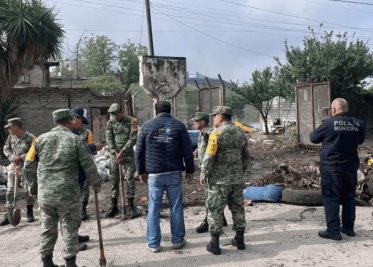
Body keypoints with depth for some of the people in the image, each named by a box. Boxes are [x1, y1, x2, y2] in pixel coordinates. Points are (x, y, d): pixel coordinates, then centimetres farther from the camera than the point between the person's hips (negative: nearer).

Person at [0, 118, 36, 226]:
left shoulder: (30, 138, -14)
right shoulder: (11, 136, 2)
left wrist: (21, 158, -23)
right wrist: (12, 156, -12)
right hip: (13, 166, 4)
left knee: (28, 190, 3)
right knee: (10, 190, 5)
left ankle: (30, 213, 21)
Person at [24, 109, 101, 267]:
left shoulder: (41, 139, 4)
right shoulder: (75, 140, -5)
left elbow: (29, 165, 9)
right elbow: (89, 166, -5)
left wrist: (33, 185, 22)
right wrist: (96, 184, 10)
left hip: (45, 193, 4)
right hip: (68, 193, -3)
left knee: (48, 228, 17)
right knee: (69, 229, 9)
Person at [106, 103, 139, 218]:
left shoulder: (132, 121, -6)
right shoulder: (110, 123, 3)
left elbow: (133, 139, -11)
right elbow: (109, 140, -1)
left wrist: (122, 152, -15)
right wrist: (115, 153, -11)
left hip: (128, 154, -3)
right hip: (114, 154, 3)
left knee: (130, 179, -5)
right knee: (114, 180, 6)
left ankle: (131, 206, 5)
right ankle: (114, 206, 17)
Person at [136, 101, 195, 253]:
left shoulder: (147, 126, 2)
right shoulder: (179, 125, 1)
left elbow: (139, 151, 4)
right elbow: (188, 150, 0)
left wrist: (141, 171, 14)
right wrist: (189, 170, 8)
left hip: (154, 173, 0)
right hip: (174, 173, 0)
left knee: (153, 209, 7)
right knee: (176, 208, 10)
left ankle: (153, 243, 13)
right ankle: (177, 240, 17)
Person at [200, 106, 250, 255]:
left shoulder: (217, 133, -13)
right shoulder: (240, 133, 8)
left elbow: (209, 157, -17)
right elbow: (246, 157, 13)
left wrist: (203, 174, -7)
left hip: (219, 179, -6)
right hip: (237, 179, 6)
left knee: (215, 210, 3)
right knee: (237, 208, 15)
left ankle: (214, 244, 8)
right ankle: (239, 240, 24)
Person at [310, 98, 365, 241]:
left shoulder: (329, 123, -14)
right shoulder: (358, 123, 0)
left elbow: (313, 138, -1)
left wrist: (327, 137, 19)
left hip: (331, 167, -5)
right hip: (351, 166, 5)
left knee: (331, 198, 2)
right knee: (349, 197, 16)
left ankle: (333, 231, 3)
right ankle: (348, 228, 25)